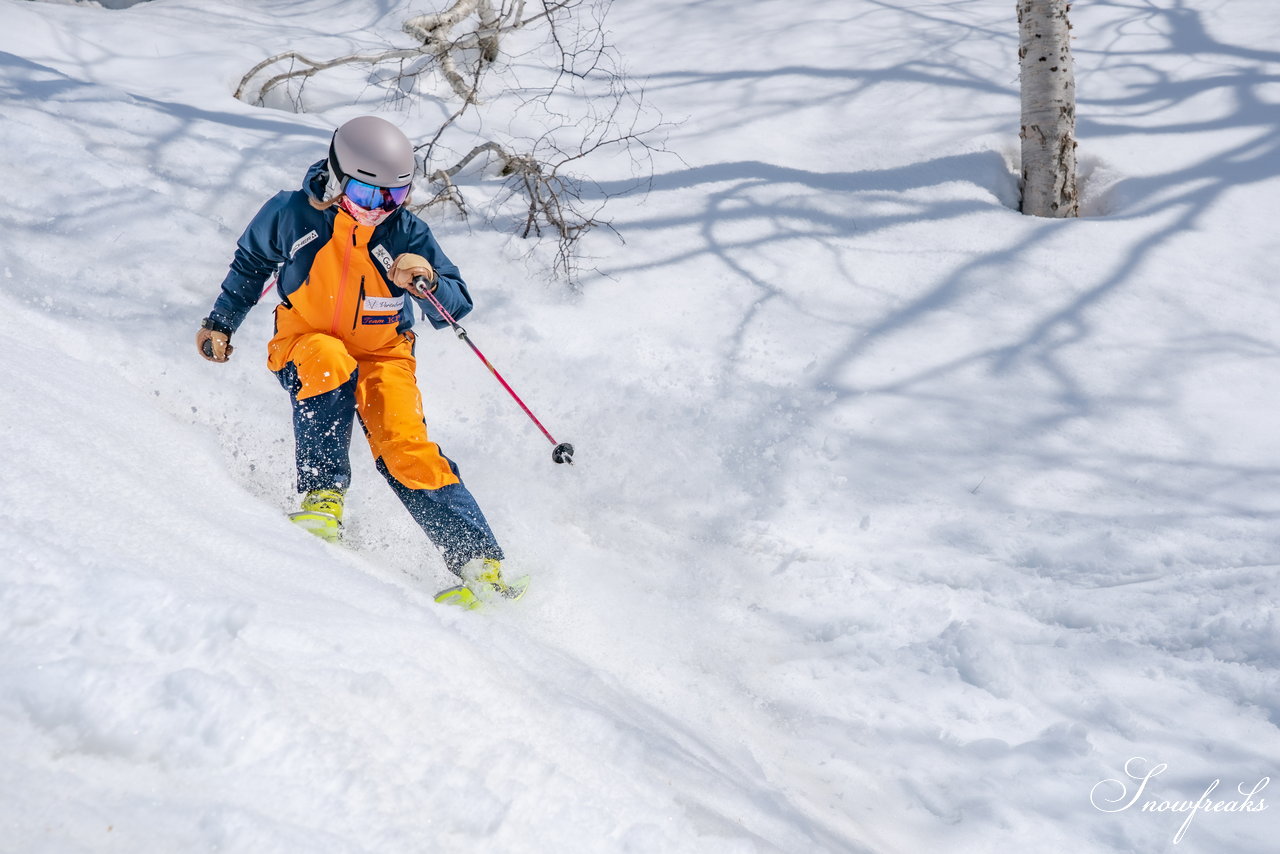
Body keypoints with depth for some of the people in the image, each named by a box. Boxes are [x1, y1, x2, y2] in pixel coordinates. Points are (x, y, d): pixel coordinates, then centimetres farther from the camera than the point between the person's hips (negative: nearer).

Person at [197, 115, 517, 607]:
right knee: (329, 364, -37)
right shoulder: (291, 215, -14)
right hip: (305, 341, 0)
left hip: (381, 354, 0)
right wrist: (220, 323, 14)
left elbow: (455, 309, -15)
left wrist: (430, 284, -37)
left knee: (406, 448, -21)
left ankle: (478, 562, -19)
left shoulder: (406, 234, -15)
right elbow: (251, 264, 8)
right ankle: (322, 495, -28)